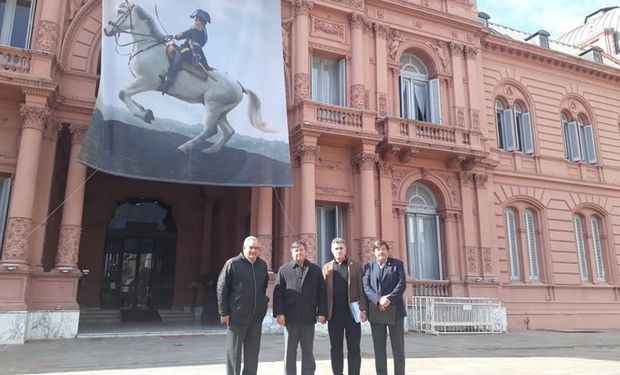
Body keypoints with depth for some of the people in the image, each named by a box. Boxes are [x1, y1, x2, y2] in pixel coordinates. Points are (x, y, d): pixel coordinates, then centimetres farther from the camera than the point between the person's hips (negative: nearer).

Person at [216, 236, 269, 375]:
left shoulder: (262, 265, 7)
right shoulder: (232, 264, -7)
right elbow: (221, 288, -7)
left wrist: (262, 302, 9)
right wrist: (224, 313, -9)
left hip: (256, 317, 5)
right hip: (237, 317, -4)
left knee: (252, 353, 11)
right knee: (234, 353, 6)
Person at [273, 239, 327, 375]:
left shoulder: (315, 270, 7)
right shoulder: (284, 270, 6)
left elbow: (321, 292, 4)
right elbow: (278, 293, 0)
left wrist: (321, 312, -4)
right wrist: (279, 313, -9)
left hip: (308, 318, 1)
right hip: (290, 317, 0)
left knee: (308, 352, 9)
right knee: (289, 353, 7)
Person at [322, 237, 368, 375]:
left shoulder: (356, 265, 5)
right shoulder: (326, 267, 9)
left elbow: (361, 289, 1)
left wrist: (363, 309, -7)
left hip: (352, 311, -1)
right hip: (334, 312, 1)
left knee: (353, 348, 3)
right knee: (335, 348, 7)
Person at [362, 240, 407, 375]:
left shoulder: (397, 264, 7)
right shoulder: (369, 266, 11)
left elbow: (402, 284, -4)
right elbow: (366, 286, -1)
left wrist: (389, 299, -17)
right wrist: (379, 299, -17)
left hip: (395, 310, -1)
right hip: (376, 311, 1)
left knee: (398, 347, 3)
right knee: (379, 348, 4)